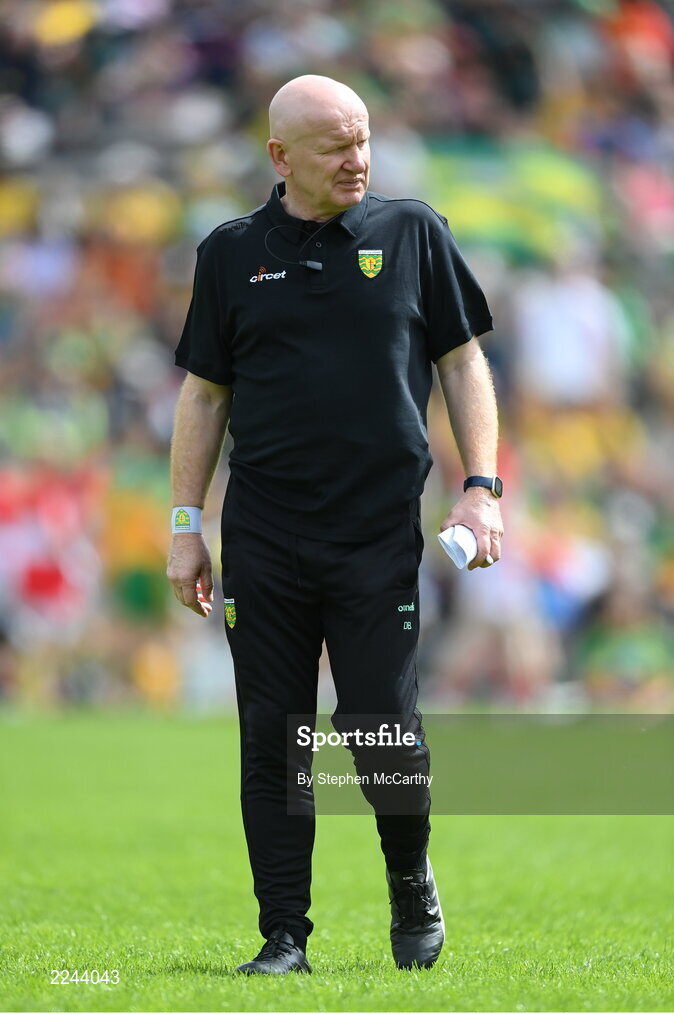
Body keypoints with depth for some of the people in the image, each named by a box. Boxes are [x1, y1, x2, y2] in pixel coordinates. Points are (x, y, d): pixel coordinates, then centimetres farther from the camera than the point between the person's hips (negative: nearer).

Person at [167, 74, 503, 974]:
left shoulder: (414, 233, 6)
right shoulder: (232, 253, 8)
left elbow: (463, 363, 8)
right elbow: (204, 393, 12)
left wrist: (481, 488, -2)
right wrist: (186, 526, 7)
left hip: (381, 533, -1)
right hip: (264, 539, 1)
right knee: (272, 738, 2)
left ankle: (412, 883, 21)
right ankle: (283, 936, 9)